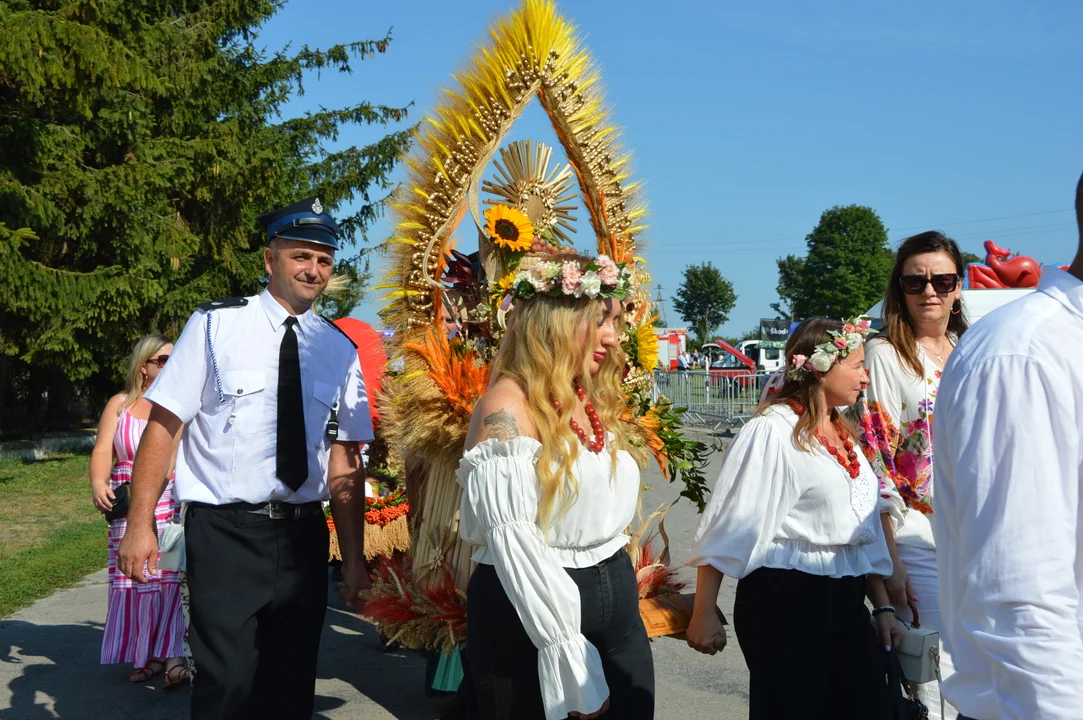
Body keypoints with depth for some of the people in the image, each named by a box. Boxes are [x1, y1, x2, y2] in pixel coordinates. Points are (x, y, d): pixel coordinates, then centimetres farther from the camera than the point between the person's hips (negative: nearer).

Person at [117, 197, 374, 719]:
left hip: (303, 534, 4)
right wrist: (140, 524, -13)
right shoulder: (216, 325, -5)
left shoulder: (340, 351, 6)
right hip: (224, 533, -4)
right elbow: (163, 423, -7)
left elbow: (344, 460, 4)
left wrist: (354, 558, 1)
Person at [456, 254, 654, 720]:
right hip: (532, 624, -8)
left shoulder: (596, 403, 10)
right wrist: (567, 656, -22)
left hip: (619, 616, 8)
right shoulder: (508, 406, -15)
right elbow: (512, 541, -21)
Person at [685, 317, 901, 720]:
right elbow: (730, 527, -12)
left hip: (847, 604, 8)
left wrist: (883, 606, 17)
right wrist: (704, 613, -12)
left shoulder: (841, 434, 14)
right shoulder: (772, 431, -11)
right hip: (785, 601, -8)